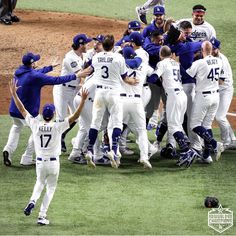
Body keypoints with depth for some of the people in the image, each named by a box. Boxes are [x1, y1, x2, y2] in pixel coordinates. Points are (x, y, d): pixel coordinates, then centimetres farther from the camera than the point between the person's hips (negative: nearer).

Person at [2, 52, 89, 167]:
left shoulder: (18, 72, 1)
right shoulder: (35, 76, -22)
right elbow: (56, 80, -20)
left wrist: (51, 67, 29)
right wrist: (75, 76, -12)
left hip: (14, 110, 7)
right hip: (29, 112, -7)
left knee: (17, 127, 34)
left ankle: (8, 149, 11)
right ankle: (27, 159, 15)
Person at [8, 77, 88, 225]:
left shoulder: (35, 125, -10)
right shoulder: (58, 127, -16)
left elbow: (22, 109, -3)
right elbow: (75, 116, -19)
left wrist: (14, 93, 2)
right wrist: (83, 100, -22)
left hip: (40, 162, 2)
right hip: (54, 162, -2)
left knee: (40, 183, 27)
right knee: (50, 188, 13)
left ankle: (32, 201, -1)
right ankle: (42, 216, 5)